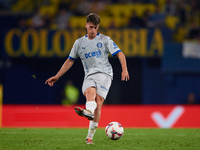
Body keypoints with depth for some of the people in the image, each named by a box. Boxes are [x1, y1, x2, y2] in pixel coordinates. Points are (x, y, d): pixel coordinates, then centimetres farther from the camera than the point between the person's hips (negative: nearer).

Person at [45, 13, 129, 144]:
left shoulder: (105, 40, 9)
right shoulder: (79, 43, 17)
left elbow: (120, 54, 4)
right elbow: (70, 61, 24)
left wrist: (124, 69, -14)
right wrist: (56, 77, 21)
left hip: (104, 73, -3)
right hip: (89, 75, 3)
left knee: (98, 103, -21)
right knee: (90, 91, -33)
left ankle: (90, 136, -26)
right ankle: (89, 111, -63)